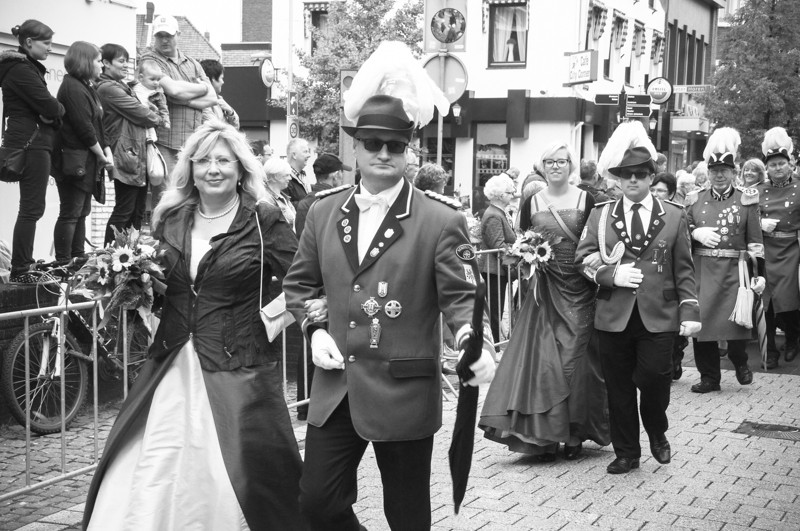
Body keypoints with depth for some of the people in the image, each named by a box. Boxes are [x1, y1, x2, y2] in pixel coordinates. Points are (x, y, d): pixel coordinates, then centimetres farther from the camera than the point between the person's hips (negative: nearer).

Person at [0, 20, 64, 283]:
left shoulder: (28, 68, 18)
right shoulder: (22, 70, -14)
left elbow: (45, 107, 14)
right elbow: (50, 107, -19)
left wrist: (52, 110, -5)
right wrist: (60, 108, 1)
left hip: (32, 143, 10)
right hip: (32, 144, -10)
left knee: (31, 209, 13)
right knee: (31, 209, -7)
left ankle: (23, 267, 19)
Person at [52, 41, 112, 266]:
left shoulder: (85, 87, 17)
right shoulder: (72, 88, -14)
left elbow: (97, 124, 15)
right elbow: (84, 127, -19)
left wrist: (107, 151, 4)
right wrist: (101, 154, -10)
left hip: (88, 161, 10)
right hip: (75, 160, -10)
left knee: (81, 212, 13)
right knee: (70, 213, -6)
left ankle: (78, 258, 20)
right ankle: (63, 263, -2)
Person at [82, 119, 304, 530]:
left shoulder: (263, 222, -3)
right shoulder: (170, 219, 9)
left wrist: (270, 320, -11)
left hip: (236, 372, -4)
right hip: (171, 369, 4)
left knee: (231, 486, -3)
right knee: (145, 488, 1)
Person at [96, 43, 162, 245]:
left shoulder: (122, 86, 20)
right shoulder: (108, 88, -12)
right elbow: (140, 113, -14)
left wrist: (150, 113, -5)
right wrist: (155, 117, 4)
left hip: (139, 155, 10)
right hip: (127, 155, -10)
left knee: (138, 212, 12)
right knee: (124, 211, -7)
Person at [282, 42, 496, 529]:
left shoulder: (441, 220, -8)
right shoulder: (324, 212, 6)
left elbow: (460, 297, -10)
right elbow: (300, 283, 16)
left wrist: (478, 346, -29)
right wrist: (314, 329, -2)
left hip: (405, 392, -4)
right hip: (336, 386, 4)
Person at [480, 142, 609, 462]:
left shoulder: (586, 200, 2)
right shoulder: (531, 203, 7)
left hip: (579, 291, -1)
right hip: (544, 290, 1)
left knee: (576, 358, 1)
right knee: (541, 358, -3)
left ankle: (575, 433, 13)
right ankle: (543, 436, 5)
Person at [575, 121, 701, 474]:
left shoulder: (674, 217, 7)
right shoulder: (600, 216, 8)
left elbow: (684, 270, 5)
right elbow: (582, 257, 7)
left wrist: (690, 311, -3)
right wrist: (611, 274, -10)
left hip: (658, 316, -1)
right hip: (613, 316, 1)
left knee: (654, 379, -5)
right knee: (618, 388, 5)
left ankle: (658, 434, 26)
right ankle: (626, 453, 20)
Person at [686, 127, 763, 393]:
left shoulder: (746, 200, 4)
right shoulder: (697, 200, 10)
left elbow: (755, 241, 3)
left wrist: (759, 274, -4)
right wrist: (696, 233, -8)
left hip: (734, 271, -2)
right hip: (701, 271, 2)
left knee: (737, 321, -7)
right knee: (701, 323, 2)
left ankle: (739, 361, 25)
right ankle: (709, 377, 17)